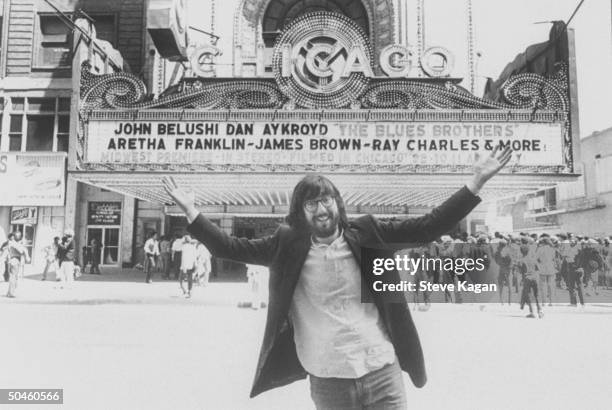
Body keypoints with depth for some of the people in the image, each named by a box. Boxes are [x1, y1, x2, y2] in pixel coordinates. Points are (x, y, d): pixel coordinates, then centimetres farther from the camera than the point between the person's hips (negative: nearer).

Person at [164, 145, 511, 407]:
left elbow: (428, 227, -4)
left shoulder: (365, 235, -2)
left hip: (382, 372, 0)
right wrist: (191, 212, -9)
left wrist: (476, 183, -9)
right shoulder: (287, 245, -1)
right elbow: (230, 247, 1)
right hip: (327, 382, 0)